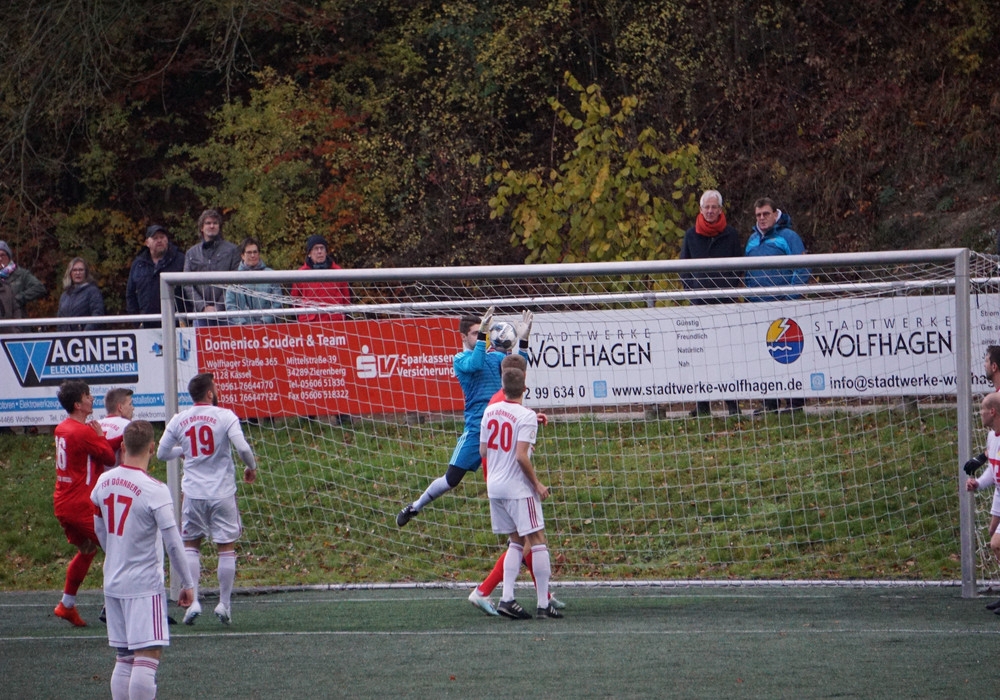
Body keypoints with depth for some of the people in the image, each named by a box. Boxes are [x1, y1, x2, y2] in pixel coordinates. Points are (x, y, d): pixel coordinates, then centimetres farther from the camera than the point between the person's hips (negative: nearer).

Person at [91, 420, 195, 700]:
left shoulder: (104, 482, 4)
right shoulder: (154, 490, -17)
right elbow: (172, 542, -16)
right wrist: (187, 584, -6)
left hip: (113, 582, 7)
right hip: (144, 585, -7)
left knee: (124, 659, 13)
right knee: (149, 656, -8)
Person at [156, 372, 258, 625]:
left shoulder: (178, 421, 2)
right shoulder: (225, 416, -8)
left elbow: (162, 453, 9)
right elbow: (242, 448, -15)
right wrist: (251, 467, 4)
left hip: (193, 492, 2)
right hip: (222, 491, -2)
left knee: (191, 545, 13)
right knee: (226, 547, 7)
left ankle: (193, 601, 3)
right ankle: (224, 603, 7)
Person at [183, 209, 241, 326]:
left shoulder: (231, 250, 7)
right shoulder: (192, 253, 14)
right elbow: (188, 285, 7)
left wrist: (219, 307, -10)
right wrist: (203, 307, -7)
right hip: (200, 312, 2)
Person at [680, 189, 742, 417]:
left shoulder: (730, 234, 5)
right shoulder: (691, 235, 8)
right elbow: (683, 267, 12)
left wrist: (728, 288, -6)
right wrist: (693, 287, -3)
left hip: (724, 301, -1)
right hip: (699, 300, 1)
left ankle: (732, 402, -2)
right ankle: (702, 403, 2)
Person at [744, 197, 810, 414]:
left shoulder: (788, 236, -3)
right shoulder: (753, 240, 16)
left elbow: (802, 270, -9)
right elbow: (746, 272, 23)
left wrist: (789, 296, -14)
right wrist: (750, 293, 9)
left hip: (783, 307, -6)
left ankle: (796, 401, -2)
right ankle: (770, 402, 11)